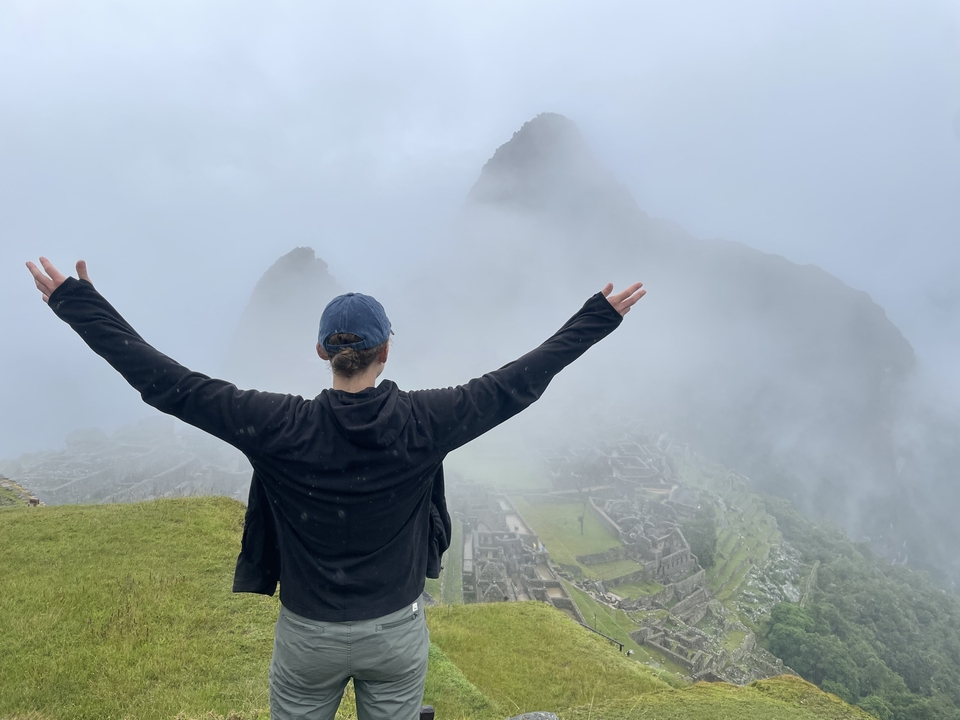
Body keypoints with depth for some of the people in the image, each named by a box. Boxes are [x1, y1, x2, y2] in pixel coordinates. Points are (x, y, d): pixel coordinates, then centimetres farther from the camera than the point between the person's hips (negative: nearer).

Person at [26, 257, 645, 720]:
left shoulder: (283, 426, -21)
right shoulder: (422, 422, -19)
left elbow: (168, 384, -17)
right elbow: (520, 382, -12)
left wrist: (77, 302, -8)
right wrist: (602, 316, -2)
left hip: (308, 637, 0)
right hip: (398, 632, 1)